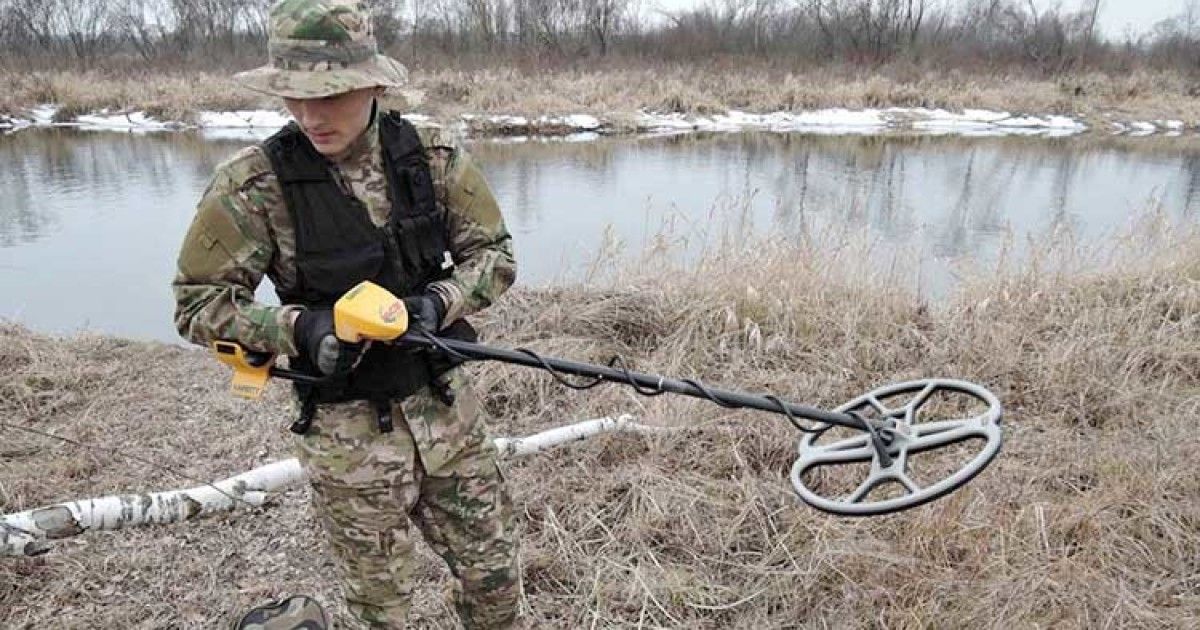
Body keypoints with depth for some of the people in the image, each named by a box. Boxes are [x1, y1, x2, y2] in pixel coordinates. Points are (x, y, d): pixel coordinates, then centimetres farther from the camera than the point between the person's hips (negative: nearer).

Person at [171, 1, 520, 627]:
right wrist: (298, 327, -24)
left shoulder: (433, 157, -7)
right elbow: (197, 303, -8)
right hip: (347, 430, -2)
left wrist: (437, 302, -19)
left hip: (446, 404, 3)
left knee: (492, 570, 18)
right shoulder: (253, 185, -15)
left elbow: (494, 254, 0)